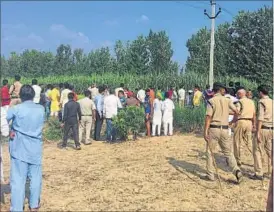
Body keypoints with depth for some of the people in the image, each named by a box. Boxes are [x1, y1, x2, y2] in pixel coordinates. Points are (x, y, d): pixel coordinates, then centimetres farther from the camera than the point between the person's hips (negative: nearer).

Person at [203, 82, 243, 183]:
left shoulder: (211, 101, -7)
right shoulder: (227, 100, 5)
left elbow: (208, 117, -13)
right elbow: (236, 111, 4)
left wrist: (205, 131, -13)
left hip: (214, 128, -3)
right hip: (224, 129, 4)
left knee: (210, 152, 8)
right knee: (228, 152, 12)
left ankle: (210, 175, 11)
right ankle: (236, 170, -7)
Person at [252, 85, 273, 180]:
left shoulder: (262, 102, -9)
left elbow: (260, 118, -16)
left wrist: (258, 132, -15)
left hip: (263, 129, -7)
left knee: (257, 151, 2)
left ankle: (259, 173, 4)